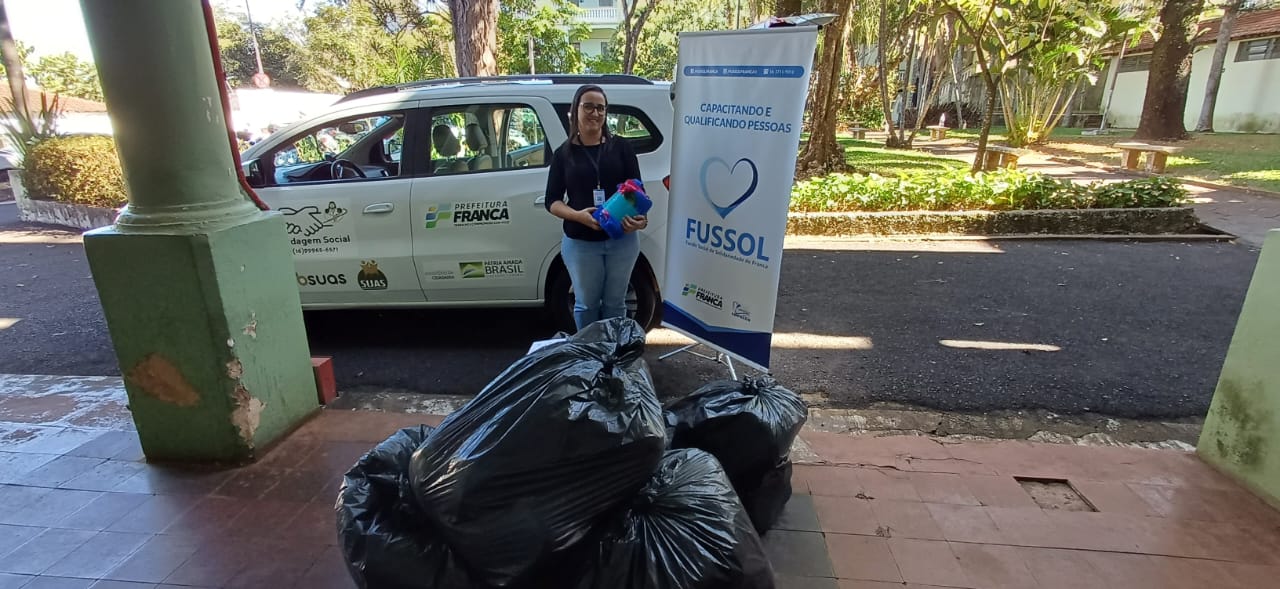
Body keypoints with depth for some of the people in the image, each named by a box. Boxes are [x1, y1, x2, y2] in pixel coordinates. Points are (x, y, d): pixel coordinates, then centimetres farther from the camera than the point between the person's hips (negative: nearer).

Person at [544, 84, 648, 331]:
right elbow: (552, 201, 2)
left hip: (622, 240, 1)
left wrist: (640, 217, -20)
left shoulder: (621, 147, 4)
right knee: (586, 304, 10)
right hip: (580, 243, 0)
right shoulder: (564, 153, 3)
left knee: (615, 303, 12)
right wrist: (578, 215, -19)